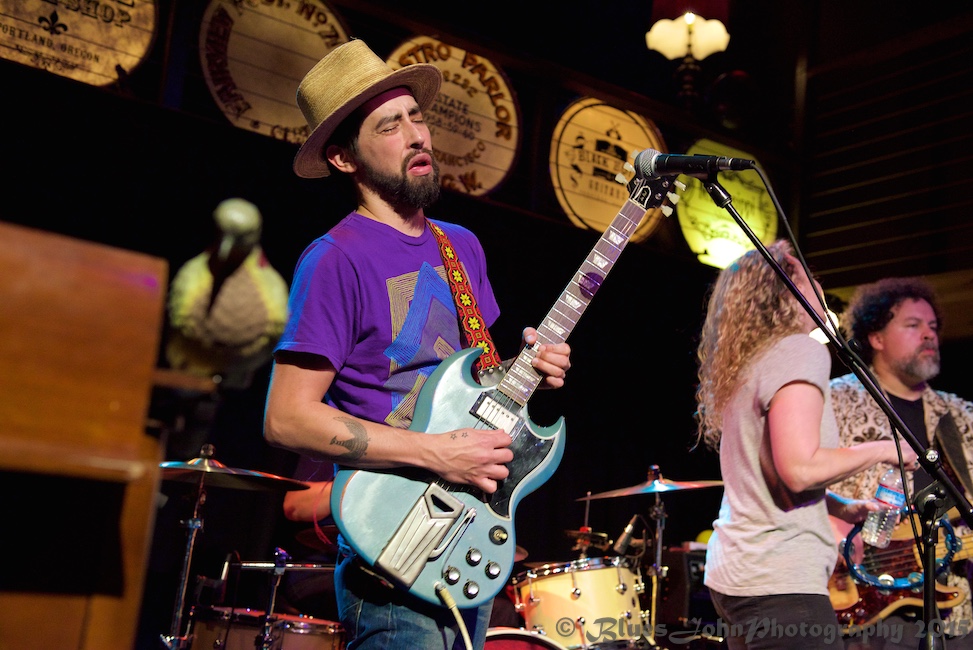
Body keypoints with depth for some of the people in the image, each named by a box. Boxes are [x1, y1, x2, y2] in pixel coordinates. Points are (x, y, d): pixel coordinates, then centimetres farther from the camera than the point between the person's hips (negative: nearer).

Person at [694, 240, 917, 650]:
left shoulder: (745, 362, 16)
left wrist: (841, 507, 17)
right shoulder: (799, 350, -10)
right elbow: (799, 469, -22)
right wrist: (882, 450, -7)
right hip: (777, 582, -9)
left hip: (734, 570, 9)